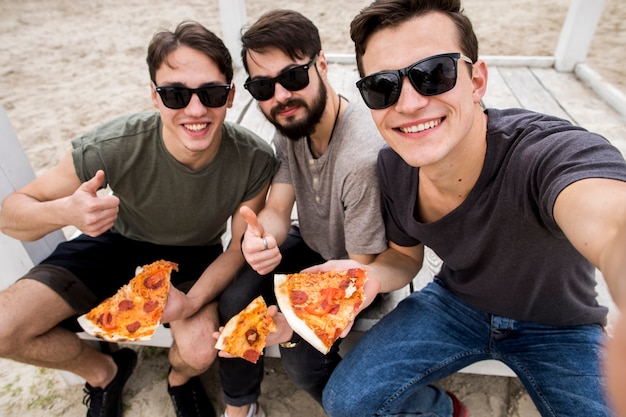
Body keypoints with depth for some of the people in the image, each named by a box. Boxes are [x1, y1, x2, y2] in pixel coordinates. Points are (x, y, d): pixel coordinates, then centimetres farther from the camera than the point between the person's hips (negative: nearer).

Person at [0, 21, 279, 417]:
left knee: (199, 351, -25)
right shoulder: (113, 147, -29)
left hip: (194, 255, 0)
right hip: (117, 241, 1)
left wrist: (193, 301, -29)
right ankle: (104, 370, 20)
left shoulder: (255, 160, -27)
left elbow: (240, 246, -13)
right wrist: (65, 211, -40)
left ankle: (180, 378, 18)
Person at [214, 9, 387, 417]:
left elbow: (362, 270, -26)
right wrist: (260, 238, -35)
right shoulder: (291, 124, -9)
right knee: (234, 297, -15)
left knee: (302, 352, -20)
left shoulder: (364, 156, -34)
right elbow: (278, 209, -11)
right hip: (311, 244, 6)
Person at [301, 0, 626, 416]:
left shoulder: (557, 152, -33)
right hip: (455, 304, 3)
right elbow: (406, 256, -2)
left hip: (559, 326, -2)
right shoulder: (393, 167, -16)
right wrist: (368, 275, -24)